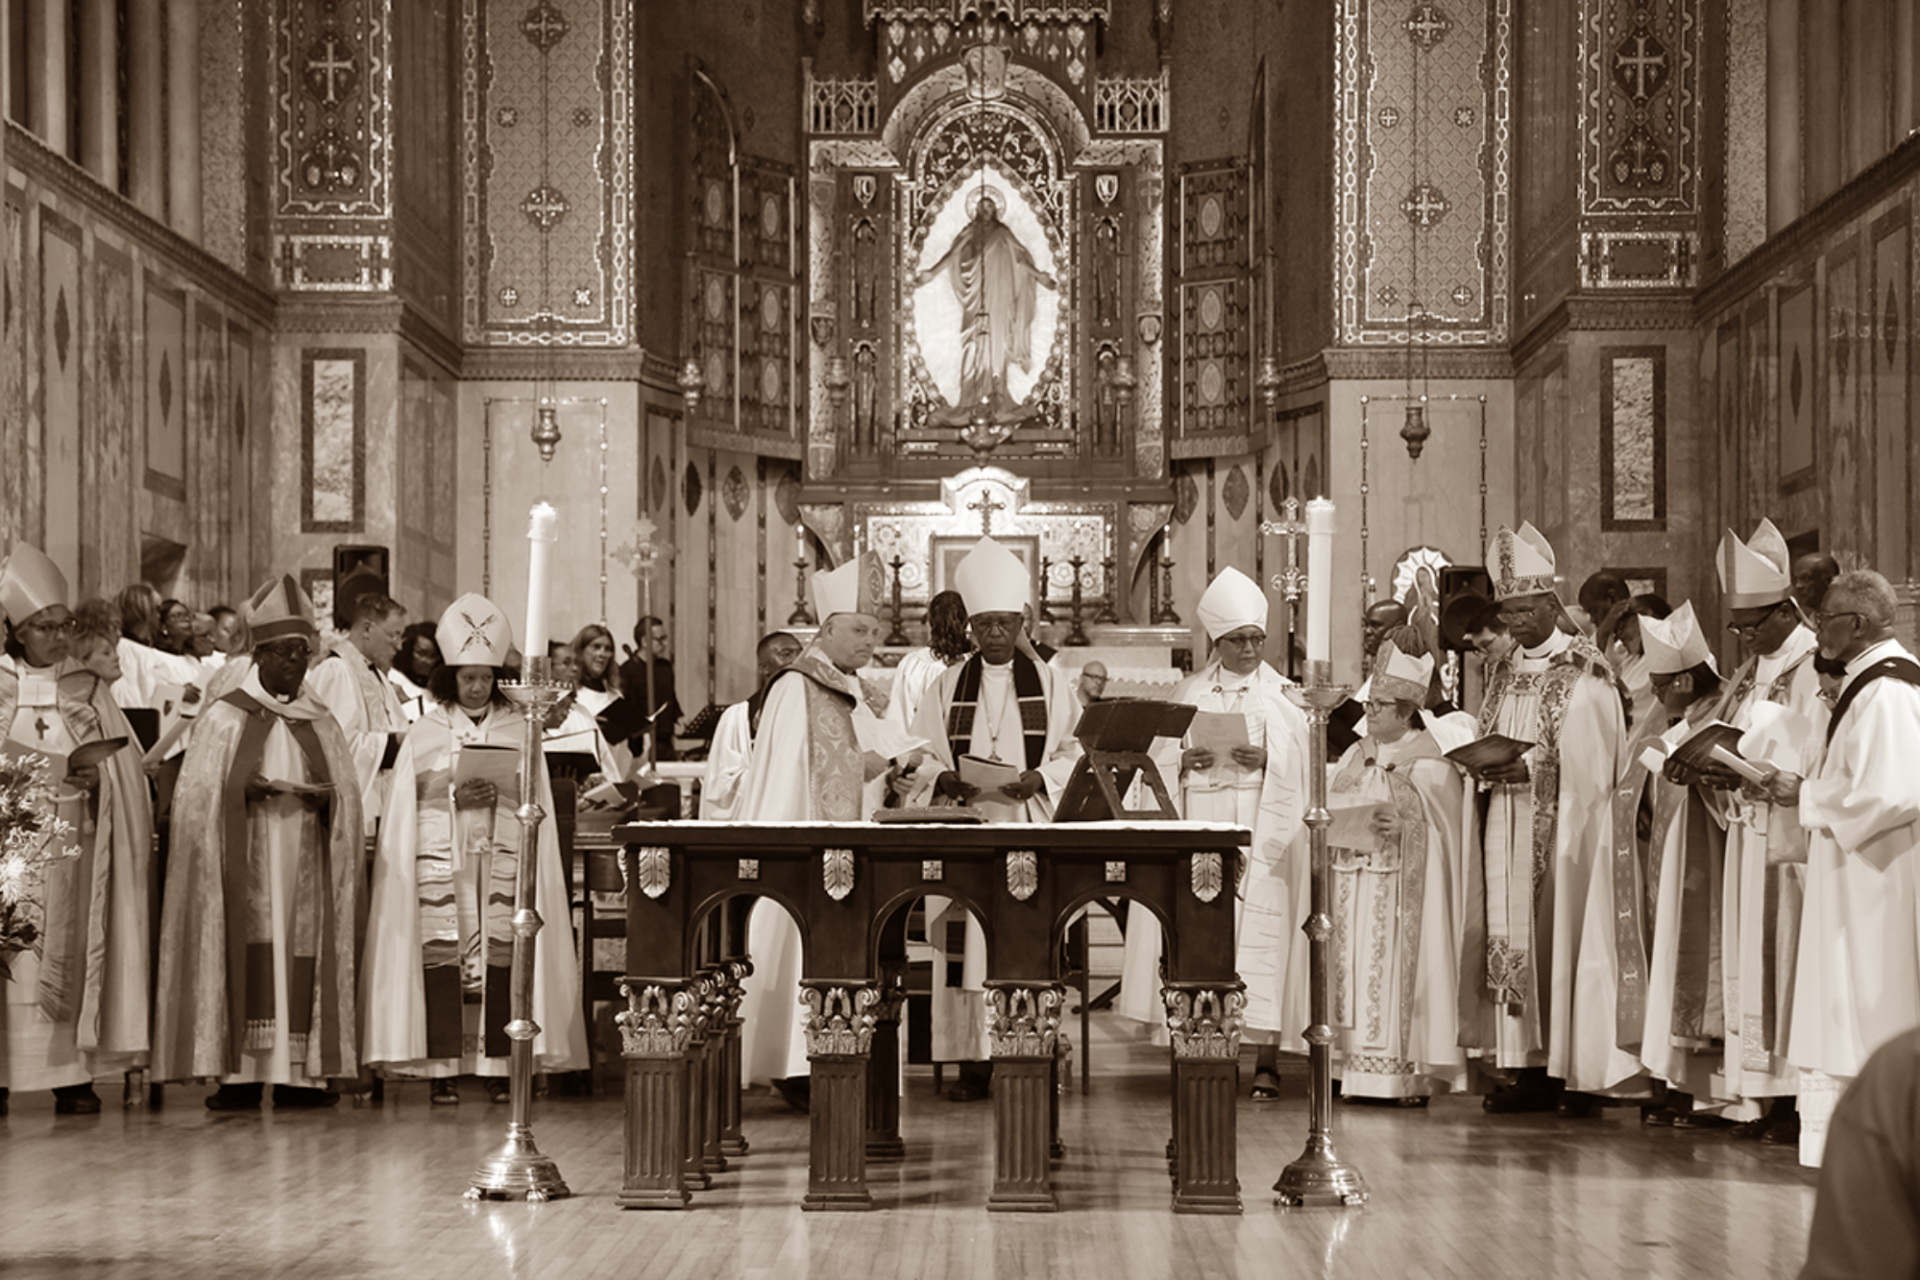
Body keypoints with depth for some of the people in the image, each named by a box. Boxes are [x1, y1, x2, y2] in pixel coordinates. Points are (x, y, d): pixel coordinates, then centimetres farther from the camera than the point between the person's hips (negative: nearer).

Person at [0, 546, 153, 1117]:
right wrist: (56, 773, -15)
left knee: (75, 954, -1)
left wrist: (94, 779, -13)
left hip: (74, 842, 2)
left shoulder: (89, 689, 11)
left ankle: (74, 1076, 1)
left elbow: (122, 769, 7)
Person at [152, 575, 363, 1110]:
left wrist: (319, 795, -11)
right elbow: (198, 795, -1)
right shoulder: (224, 719, 5)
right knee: (247, 957, -11)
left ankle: (298, 1075, -1)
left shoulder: (321, 725, 15)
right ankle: (241, 1073, -11)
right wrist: (245, 789, -17)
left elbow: (348, 796, 9)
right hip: (245, 860, -3)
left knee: (303, 955, -4)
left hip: (305, 860, 3)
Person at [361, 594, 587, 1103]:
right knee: (442, 962, -6)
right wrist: (457, 800, -8)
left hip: (502, 868, 1)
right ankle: (443, 1072, -3)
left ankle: (499, 1069, -1)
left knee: (501, 963, -5)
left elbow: (537, 810, 10)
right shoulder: (423, 734, 7)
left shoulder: (520, 734, 9)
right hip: (441, 866, -1)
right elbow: (403, 815, 5)